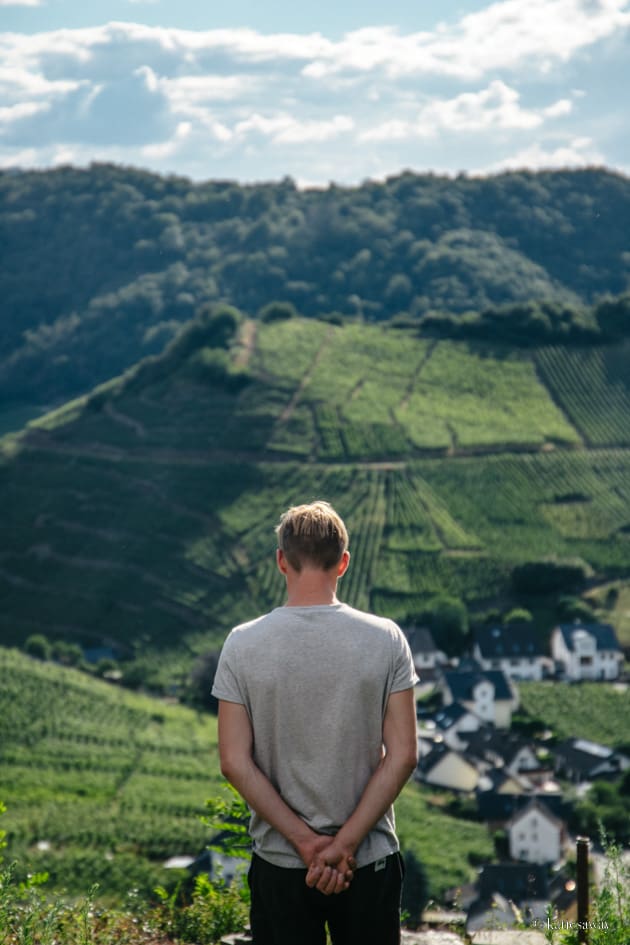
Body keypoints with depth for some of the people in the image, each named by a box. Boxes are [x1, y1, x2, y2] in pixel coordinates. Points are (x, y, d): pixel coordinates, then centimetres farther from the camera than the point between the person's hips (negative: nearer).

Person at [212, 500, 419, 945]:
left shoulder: (243, 644, -7)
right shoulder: (385, 639, -7)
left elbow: (235, 763, -9)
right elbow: (402, 755, -10)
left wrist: (305, 842, -9)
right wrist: (345, 845, -10)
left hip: (278, 862, 0)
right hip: (370, 859, 0)